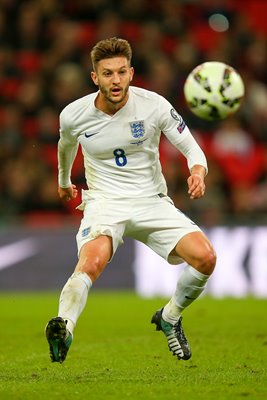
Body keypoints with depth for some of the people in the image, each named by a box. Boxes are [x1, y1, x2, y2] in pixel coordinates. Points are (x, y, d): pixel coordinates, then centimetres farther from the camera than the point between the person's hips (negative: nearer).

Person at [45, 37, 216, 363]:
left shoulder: (154, 105, -9)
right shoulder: (74, 115, -5)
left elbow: (190, 147, -2)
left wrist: (197, 171, -25)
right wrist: (64, 181, 38)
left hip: (152, 201, 1)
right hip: (104, 202, -1)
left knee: (205, 257, -18)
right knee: (91, 262, -34)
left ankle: (169, 318, 8)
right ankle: (63, 330, -52)